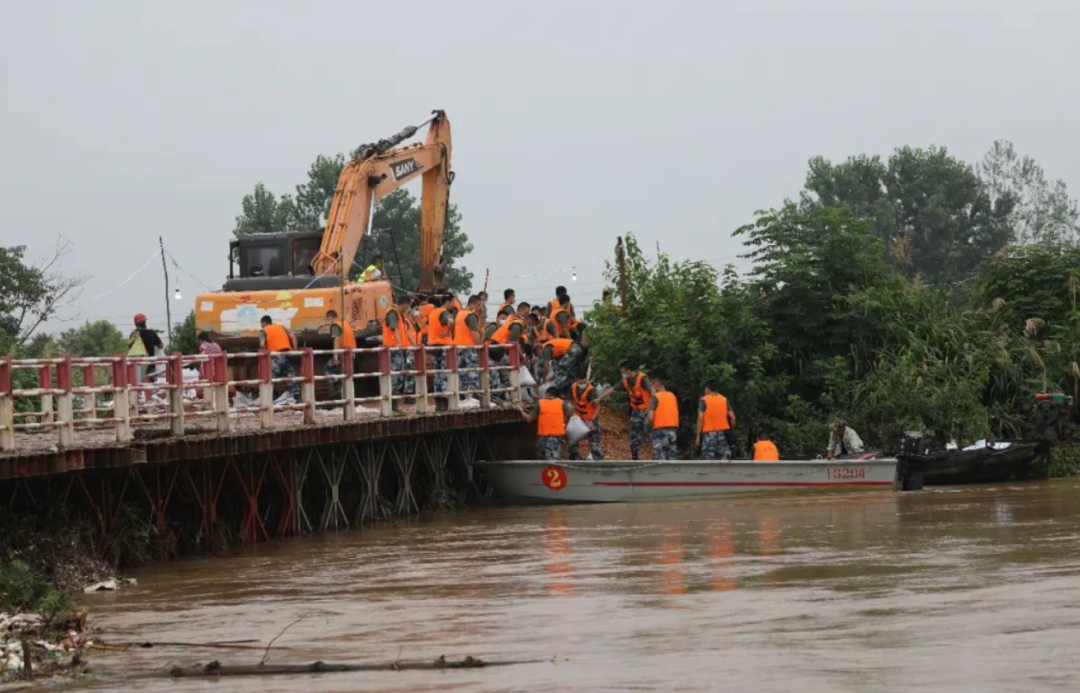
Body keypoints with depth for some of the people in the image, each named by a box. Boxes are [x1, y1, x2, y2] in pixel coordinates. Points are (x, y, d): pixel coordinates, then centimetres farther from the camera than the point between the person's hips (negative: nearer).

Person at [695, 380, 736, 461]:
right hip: (722, 432, 4)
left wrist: (698, 436, -6)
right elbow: (732, 417, 5)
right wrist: (731, 430, 18)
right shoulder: (724, 400, 9)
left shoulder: (704, 400, -3)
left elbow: (700, 419, -9)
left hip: (709, 433, -4)